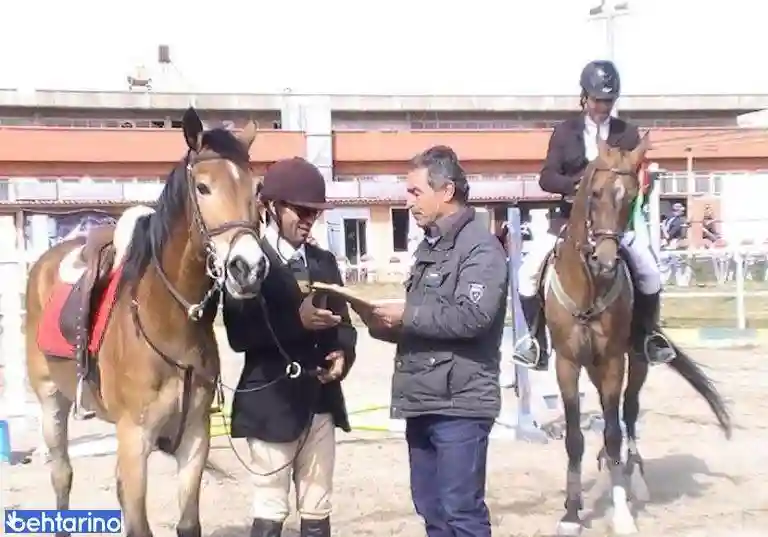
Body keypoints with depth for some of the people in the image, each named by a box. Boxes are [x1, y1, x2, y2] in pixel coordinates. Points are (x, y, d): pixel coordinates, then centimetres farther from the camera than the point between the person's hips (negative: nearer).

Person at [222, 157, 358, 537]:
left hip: (321, 401, 6)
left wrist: (343, 353, -9)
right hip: (272, 403, -6)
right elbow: (239, 334, -16)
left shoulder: (324, 262, 12)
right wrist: (296, 320, -26)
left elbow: (342, 321, 12)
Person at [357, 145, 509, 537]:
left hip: (459, 403, -9)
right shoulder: (429, 248, 16)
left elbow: (471, 316, -24)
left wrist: (405, 316, -16)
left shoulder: (480, 246, -11)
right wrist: (383, 325, 2)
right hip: (422, 401, 9)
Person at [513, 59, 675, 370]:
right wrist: (575, 183, -24)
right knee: (529, 272, -16)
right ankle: (536, 340, 2)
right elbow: (546, 178, -4)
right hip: (571, 218, 1)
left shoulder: (628, 134, 4)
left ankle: (646, 336, 5)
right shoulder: (565, 132, 3)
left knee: (649, 272, -20)